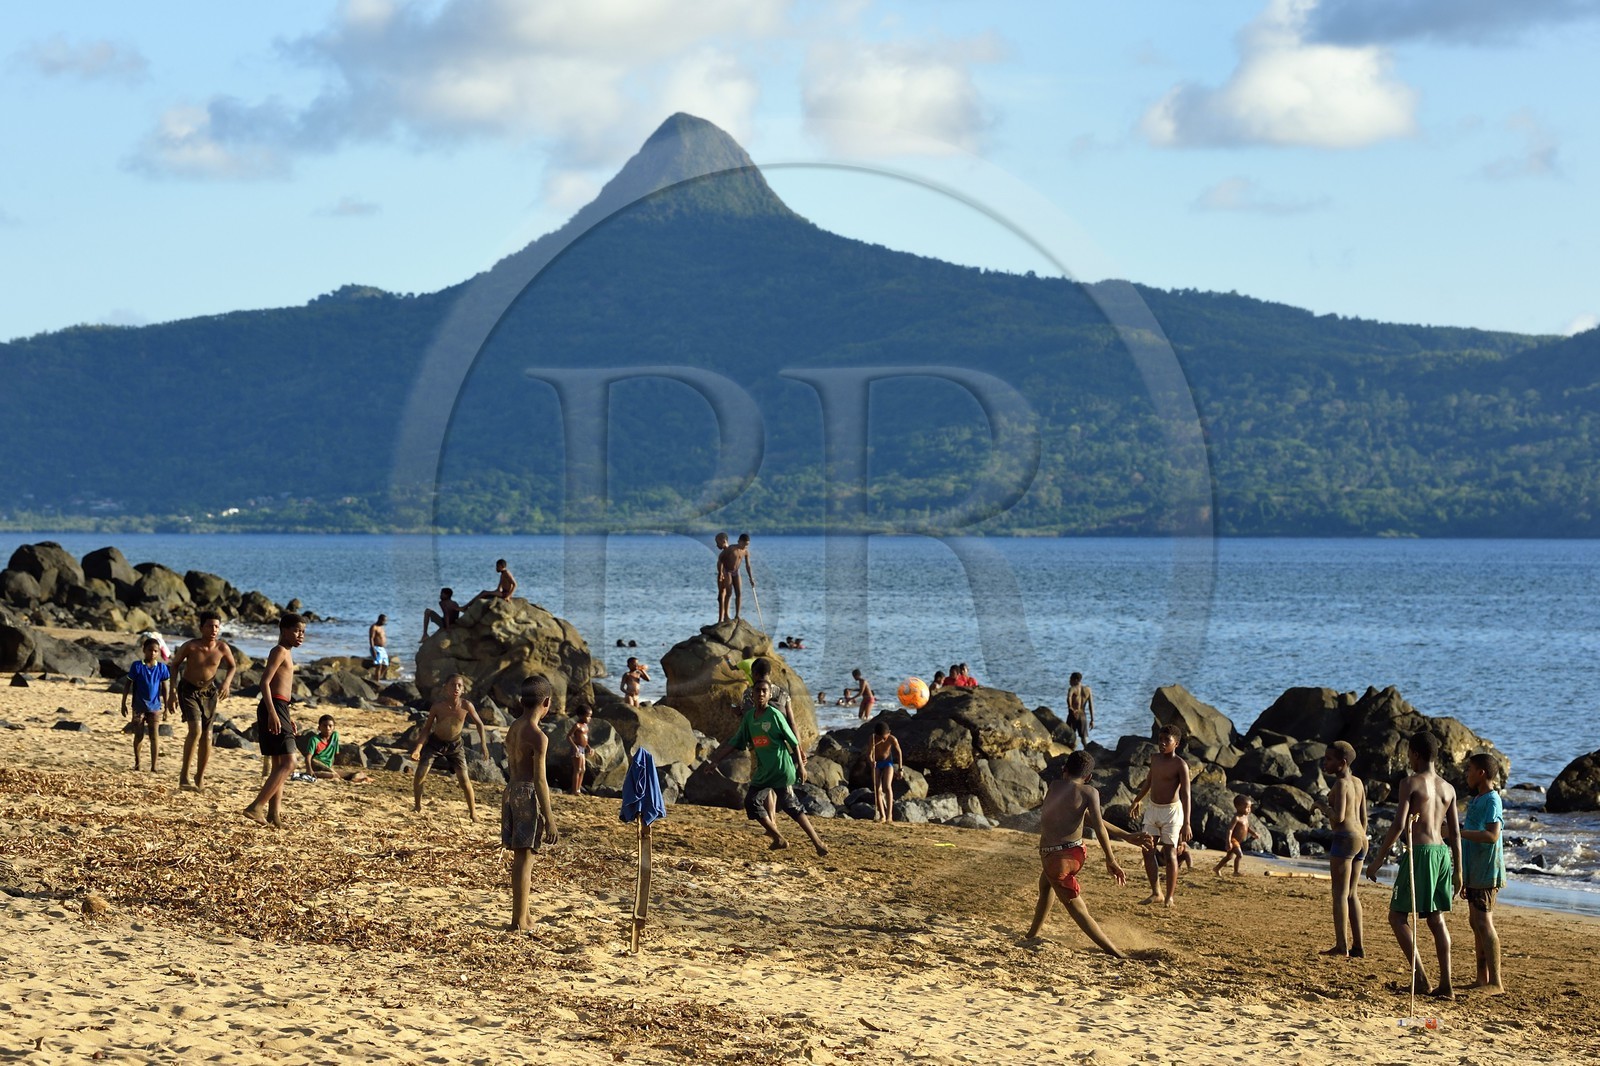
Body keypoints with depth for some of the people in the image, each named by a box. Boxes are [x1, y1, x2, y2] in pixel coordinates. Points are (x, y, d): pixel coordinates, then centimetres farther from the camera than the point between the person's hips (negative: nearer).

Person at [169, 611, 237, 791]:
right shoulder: (190, 646, -18)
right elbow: (175, 664, -1)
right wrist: (173, 688, -6)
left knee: (206, 736, 6)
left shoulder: (222, 648, -10)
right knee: (196, 730, -22)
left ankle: (200, 778, 22)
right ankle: (184, 776, -18)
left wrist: (227, 682, -9)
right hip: (189, 690, -4)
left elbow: (233, 666, 9)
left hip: (209, 692, 4)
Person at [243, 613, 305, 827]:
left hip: (279, 709, 11)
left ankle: (274, 813, 14)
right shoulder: (280, 651, -10)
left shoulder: (286, 653, 20)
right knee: (288, 763, -14)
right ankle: (256, 807, -18)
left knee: (279, 765, 12)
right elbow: (265, 682, -19)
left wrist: (287, 717, 27)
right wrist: (272, 713, -26)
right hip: (274, 707, -11)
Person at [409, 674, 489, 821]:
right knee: (420, 774, -11)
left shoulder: (466, 706, -20)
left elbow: (479, 724, -2)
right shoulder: (438, 705, -21)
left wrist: (483, 743, -9)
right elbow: (426, 728, -13)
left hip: (455, 745, 0)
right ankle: (417, 806, 13)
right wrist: (418, 748, -23)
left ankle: (473, 812, 6)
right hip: (435, 743, 0)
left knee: (464, 778, -9)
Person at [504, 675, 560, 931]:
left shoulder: (513, 729, 9)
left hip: (511, 792, 8)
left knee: (520, 856, 15)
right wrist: (549, 819, -14)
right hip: (529, 794, -8)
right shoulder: (538, 737, -16)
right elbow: (540, 780, -17)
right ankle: (519, 920, 0)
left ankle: (523, 916, 23)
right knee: (524, 857, -3)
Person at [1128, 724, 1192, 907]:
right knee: (1147, 851, 4)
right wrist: (1136, 802, 33)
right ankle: (1156, 893, 15)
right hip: (1153, 809, 7)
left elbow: (1185, 795, -19)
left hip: (1171, 811, -7)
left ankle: (1169, 897, 5)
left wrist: (1186, 823, -26)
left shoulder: (1180, 765, -14)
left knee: (1169, 853, -3)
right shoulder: (1155, 758, 7)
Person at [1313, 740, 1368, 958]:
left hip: (1344, 839, -9)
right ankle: (1358, 947, 9)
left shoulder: (1340, 783, -12)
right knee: (1351, 894, 12)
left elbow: (1339, 816, -21)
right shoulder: (1358, 782, 14)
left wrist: (1322, 804, -5)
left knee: (1340, 893, -7)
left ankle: (1341, 946, -12)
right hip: (1360, 839, 9)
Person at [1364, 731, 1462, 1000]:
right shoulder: (1448, 789, 12)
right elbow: (1455, 833, 14)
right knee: (1436, 919, 11)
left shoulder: (1410, 783, -7)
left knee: (1398, 916, 1)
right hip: (1443, 853, 7)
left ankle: (1420, 977, -10)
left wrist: (1378, 859, -7)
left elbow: (1399, 826, -13)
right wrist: (1457, 870, 20)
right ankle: (1445, 985, 6)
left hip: (1420, 852, -7)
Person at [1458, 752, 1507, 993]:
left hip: (1486, 873, -10)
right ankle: (1482, 979, 17)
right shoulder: (1477, 800, 17)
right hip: (1474, 872, 10)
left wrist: (1458, 831, -27)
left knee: (1484, 923, -13)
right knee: (1475, 923, 12)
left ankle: (1495, 983, -14)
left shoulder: (1491, 800, -13)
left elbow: (1492, 835, -26)